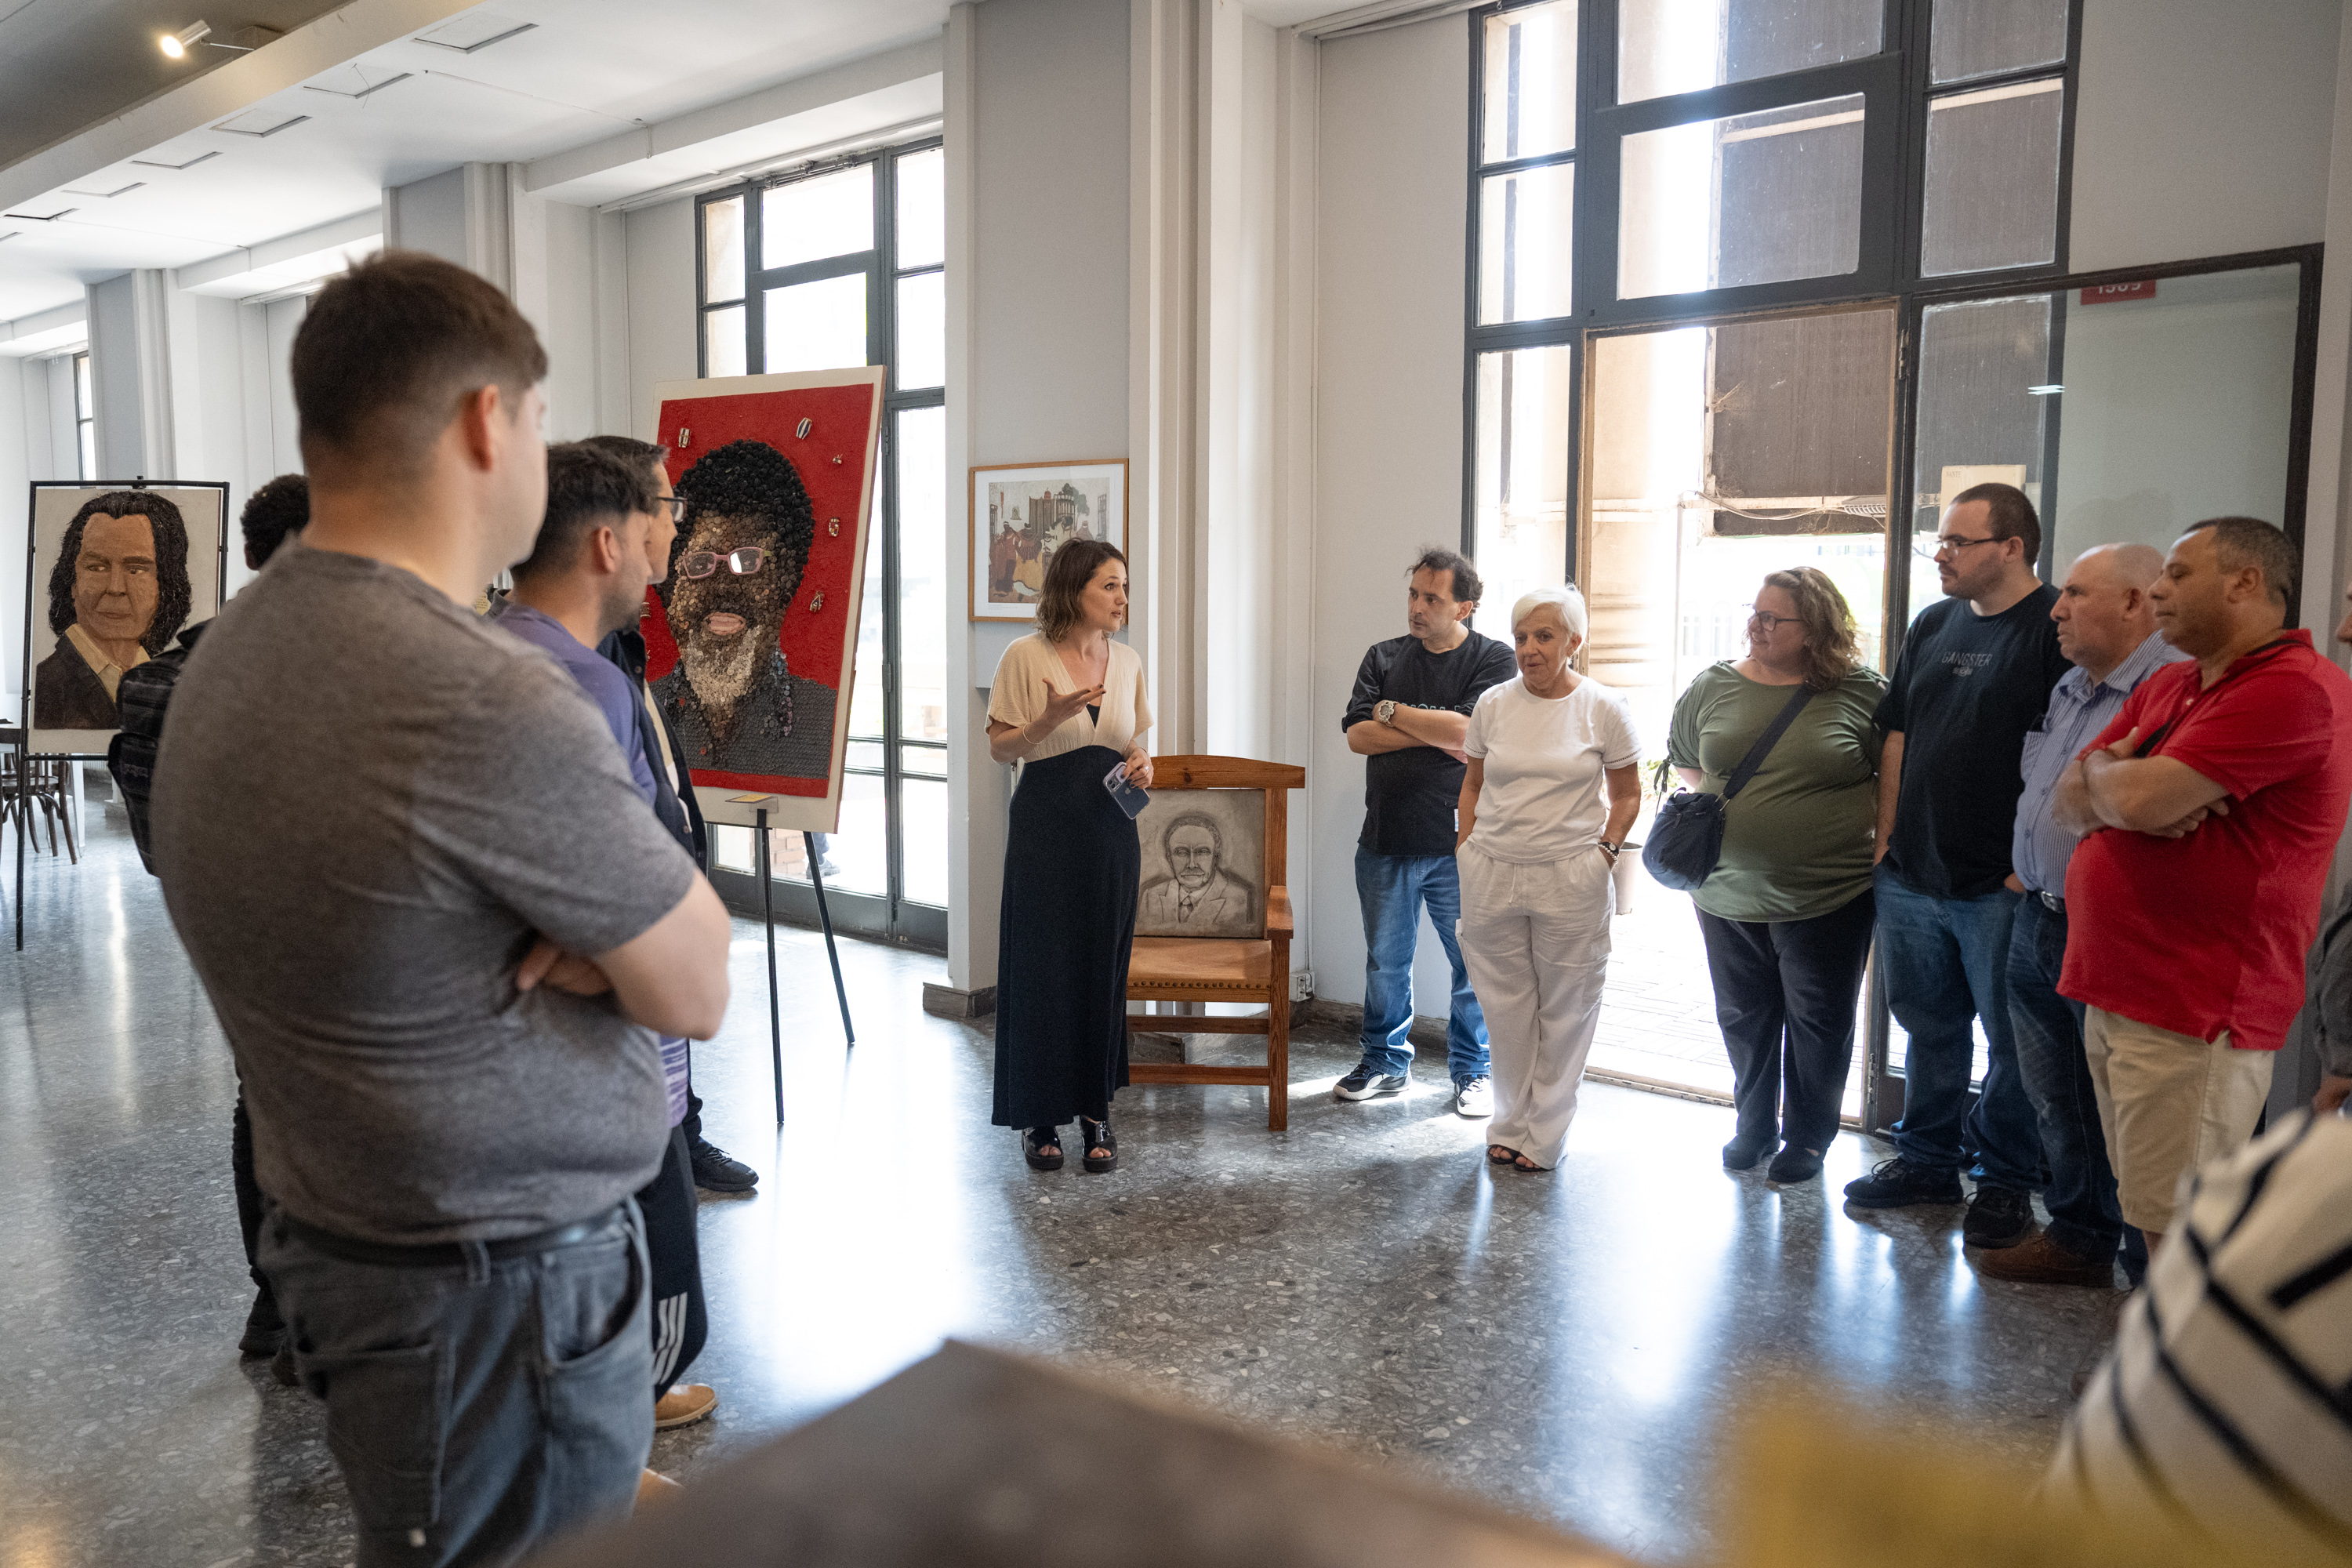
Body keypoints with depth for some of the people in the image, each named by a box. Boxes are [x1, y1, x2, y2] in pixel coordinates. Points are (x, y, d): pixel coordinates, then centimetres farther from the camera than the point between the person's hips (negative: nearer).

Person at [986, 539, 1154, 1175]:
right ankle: (1040, 1117, 13)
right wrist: (1051, 718, -20)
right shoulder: (1026, 656, -6)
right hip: (1047, 828, -4)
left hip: (1111, 829, 4)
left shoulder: (1126, 661, 8)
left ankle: (1095, 1111, 20)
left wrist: (1141, 764, -4)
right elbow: (1001, 746, -3)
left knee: (1103, 968, 7)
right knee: (1042, 968, 0)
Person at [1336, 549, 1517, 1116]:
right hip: (1386, 842, 3)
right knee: (1385, 962, 12)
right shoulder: (1383, 658, 9)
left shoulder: (1494, 660, -2)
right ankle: (1385, 1063, 28)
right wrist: (1436, 735, -11)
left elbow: (1470, 732, -17)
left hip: (1461, 846, -3)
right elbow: (1357, 735, -3)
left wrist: (1392, 711, -7)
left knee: (1474, 964, 5)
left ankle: (1471, 1070, 22)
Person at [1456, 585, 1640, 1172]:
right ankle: (1511, 1126, 24)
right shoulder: (1493, 704, 4)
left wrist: (1604, 851, -4)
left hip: (1571, 881, -2)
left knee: (1565, 1010, 5)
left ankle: (1545, 1136, 19)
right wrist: (1466, 852, 6)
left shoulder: (1604, 709, -2)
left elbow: (1626, 794, 6)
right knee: (1506, 1006, 9)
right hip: (1492, 875, 2)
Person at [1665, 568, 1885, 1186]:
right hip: (1729, 894, 3)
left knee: (1818, 1025, 12)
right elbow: (1685, 763, 15)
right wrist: (1717, 808, 3)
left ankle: (1808, 1136, 31)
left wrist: (1875, 837, -7)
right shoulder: (1714, 685, 0)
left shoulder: (1864, 692, -9)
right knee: (1744, 1019, 17)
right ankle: (1753, 1125, 37)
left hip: (1830, 897, -3)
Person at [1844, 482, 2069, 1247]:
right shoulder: (1933, 626, 12)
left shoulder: (2058, 629, -10)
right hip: (1912, 879, 7)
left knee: (2013, 1037, 6)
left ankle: (2005, 1180, 20)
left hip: (2003, 888, -6)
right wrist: (1888, 835, 10)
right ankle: (1926, 1160, 30)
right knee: (1928, 1025, 17)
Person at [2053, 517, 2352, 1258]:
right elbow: (2070, 804, 11)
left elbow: (2140, 800, -23)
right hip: (2115, 994, 9)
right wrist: (2131, 787, -10)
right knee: (2148, 1217, 16)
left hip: (2193, 1015, -9)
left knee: (2178, 1233, -3)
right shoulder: (2166, 686, 17)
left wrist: (2102, 768, 0)